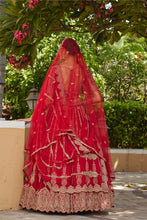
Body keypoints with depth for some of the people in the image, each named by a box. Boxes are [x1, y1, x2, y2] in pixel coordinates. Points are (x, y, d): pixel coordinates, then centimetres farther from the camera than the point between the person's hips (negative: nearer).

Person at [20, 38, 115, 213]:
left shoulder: (56, 69, -3)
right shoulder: (83, 70, 5)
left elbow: (47, 98, -4)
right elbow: (95, 97, 4)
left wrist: (40, 119, 6)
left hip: (58, 118, -2)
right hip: (79, 119, 3)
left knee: (55, 154, 0)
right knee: (81, 156, 4)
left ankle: (56, 199, -3)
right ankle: (82, 199, 3)